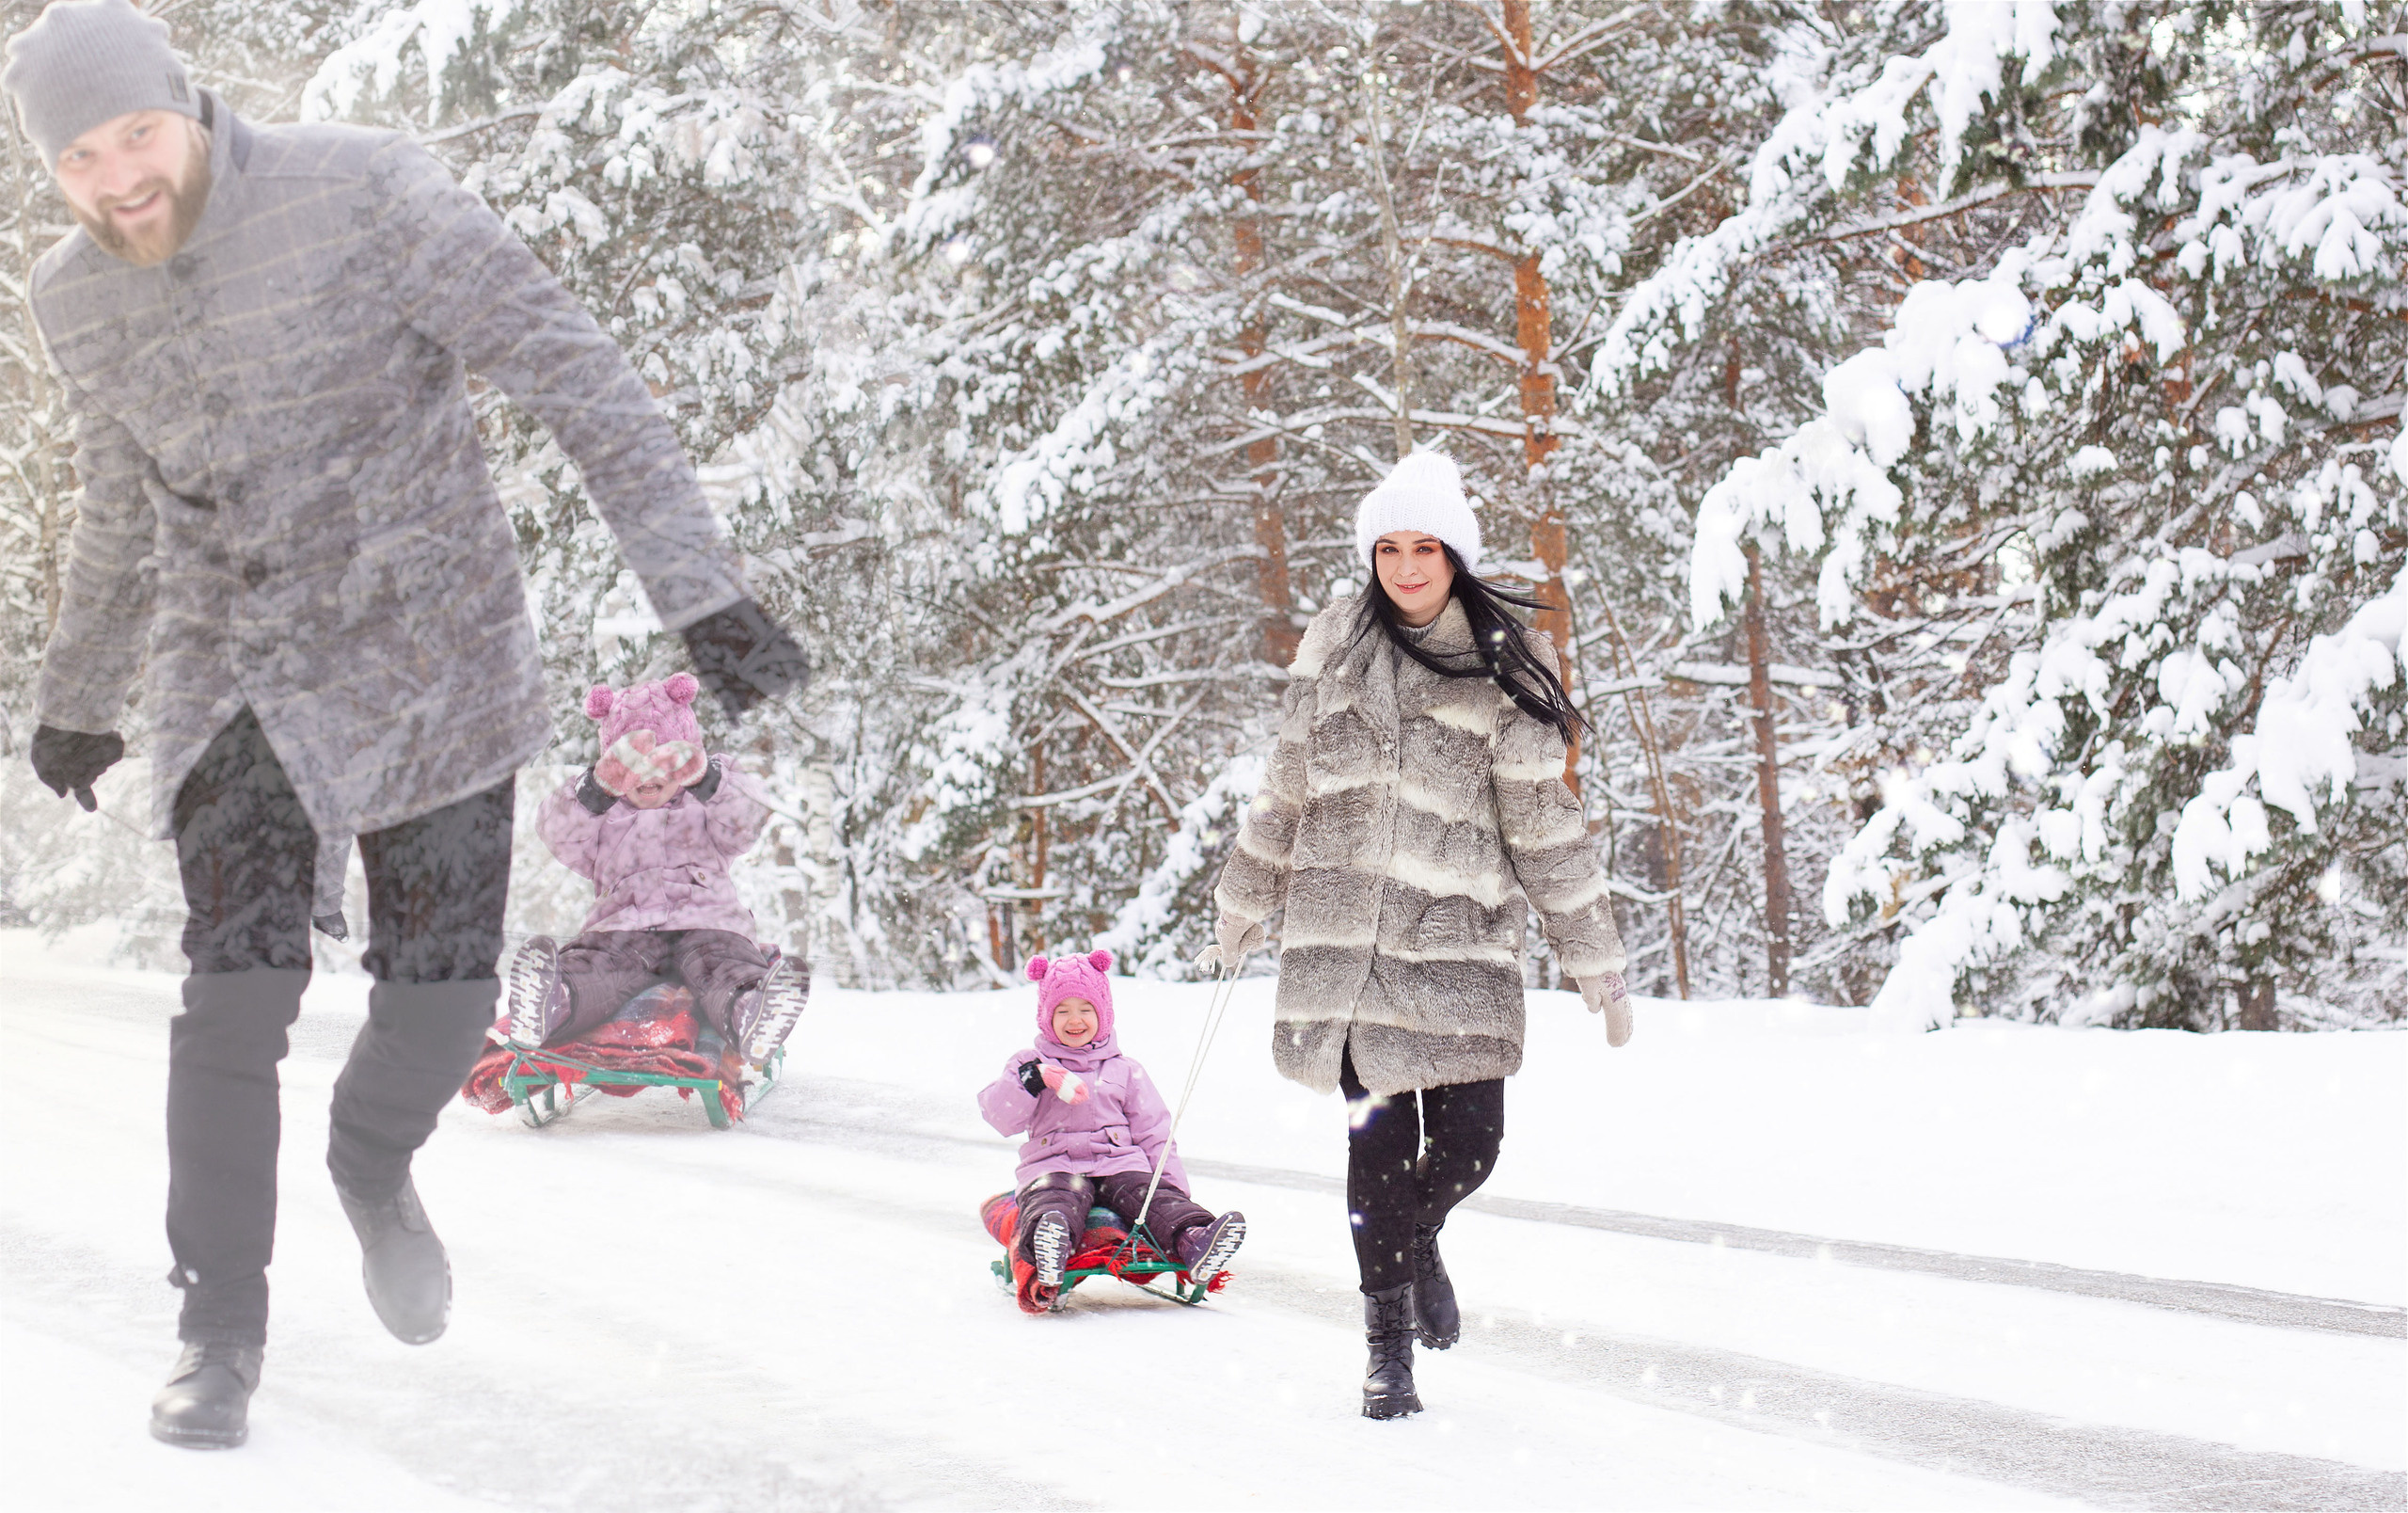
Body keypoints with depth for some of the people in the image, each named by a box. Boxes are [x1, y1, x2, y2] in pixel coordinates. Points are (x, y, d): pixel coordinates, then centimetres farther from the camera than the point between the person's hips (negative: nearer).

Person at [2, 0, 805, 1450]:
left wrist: (698, 579, -27)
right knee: (239, 984, -13)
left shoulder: (366, 192, -18)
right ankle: (222, 1329, 0)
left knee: (442, 988, -3)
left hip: (431, 649, -2)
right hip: (233, 673, 2)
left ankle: (374, 1165, 32)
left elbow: (572, 372, -19)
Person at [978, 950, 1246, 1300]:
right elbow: (1001, 1116, 4)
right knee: (1055, 1200, -38)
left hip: (1119, 1163, 2)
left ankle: (1192, 1242, -57)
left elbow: (1154, 1133, 19)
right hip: (1054, 1166, -2)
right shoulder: (1029, 1064, 18)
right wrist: (1034, 1078, -11)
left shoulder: (1126, 1071, 22)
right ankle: (1050, 1246, -71)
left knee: (1156, 1196, -29)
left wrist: (1172, 1181, 5)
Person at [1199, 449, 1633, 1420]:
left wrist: (1591, 955, 2)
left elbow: (1542, 819, 3)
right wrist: (1242, 911, 22)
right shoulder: (1334, 646, 8)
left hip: (1460, 934, -1)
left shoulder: (1502, 665, 2)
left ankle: (1416, 1237, 30)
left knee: (1468, 1140, -5)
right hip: (1346, 929, 1)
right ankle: (1389, 1341, 13)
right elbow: (1286, 791, 17)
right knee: (1381, 1133, -3)